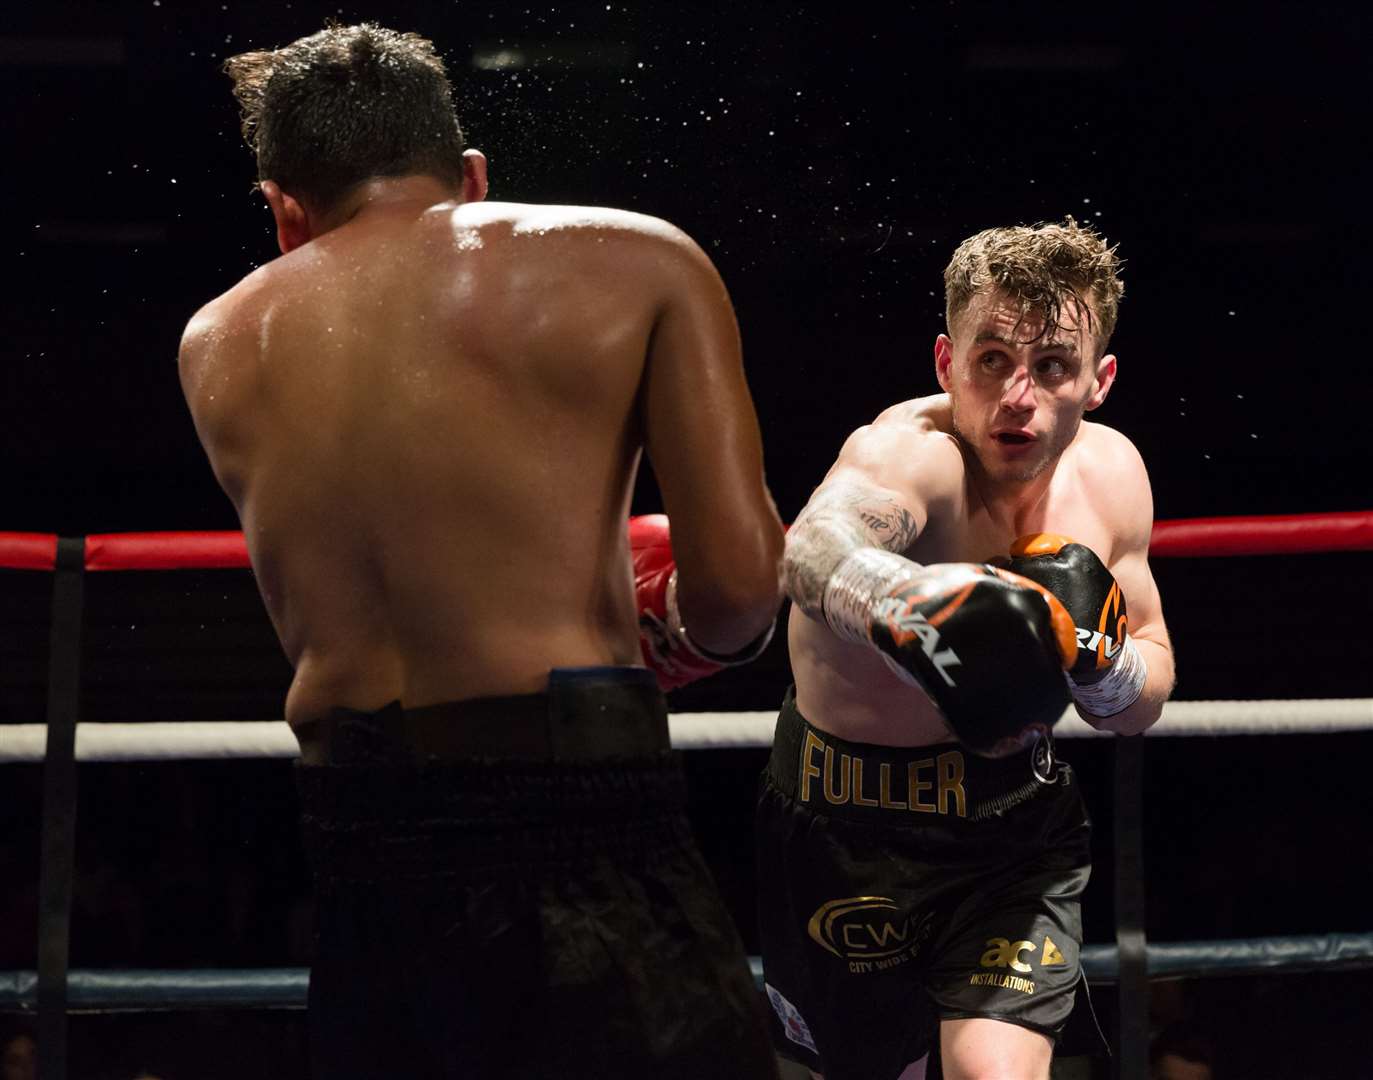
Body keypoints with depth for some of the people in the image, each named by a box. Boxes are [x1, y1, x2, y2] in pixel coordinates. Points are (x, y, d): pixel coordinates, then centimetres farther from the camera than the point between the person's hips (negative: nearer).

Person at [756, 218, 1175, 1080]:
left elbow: (1146, 707, 5)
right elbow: (818, 548, -53)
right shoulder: (911, 453, -26)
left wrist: (1094, 655, -19)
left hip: (1019, 819, 3)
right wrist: (910, 603, -76)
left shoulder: (1109, 471, -7)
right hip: (850, 824, -3)